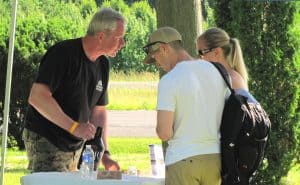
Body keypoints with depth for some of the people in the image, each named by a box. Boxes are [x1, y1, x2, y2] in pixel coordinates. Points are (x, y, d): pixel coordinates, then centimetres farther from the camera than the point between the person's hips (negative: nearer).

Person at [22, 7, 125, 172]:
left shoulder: (102, 64, 8)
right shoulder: (63, 53, -17)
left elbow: (98, 111, 15)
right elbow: (36, 97, -26)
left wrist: (105, 154, 4)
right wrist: (74, 126, -31)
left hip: (76, 146, 8)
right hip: (46, 142, -8)